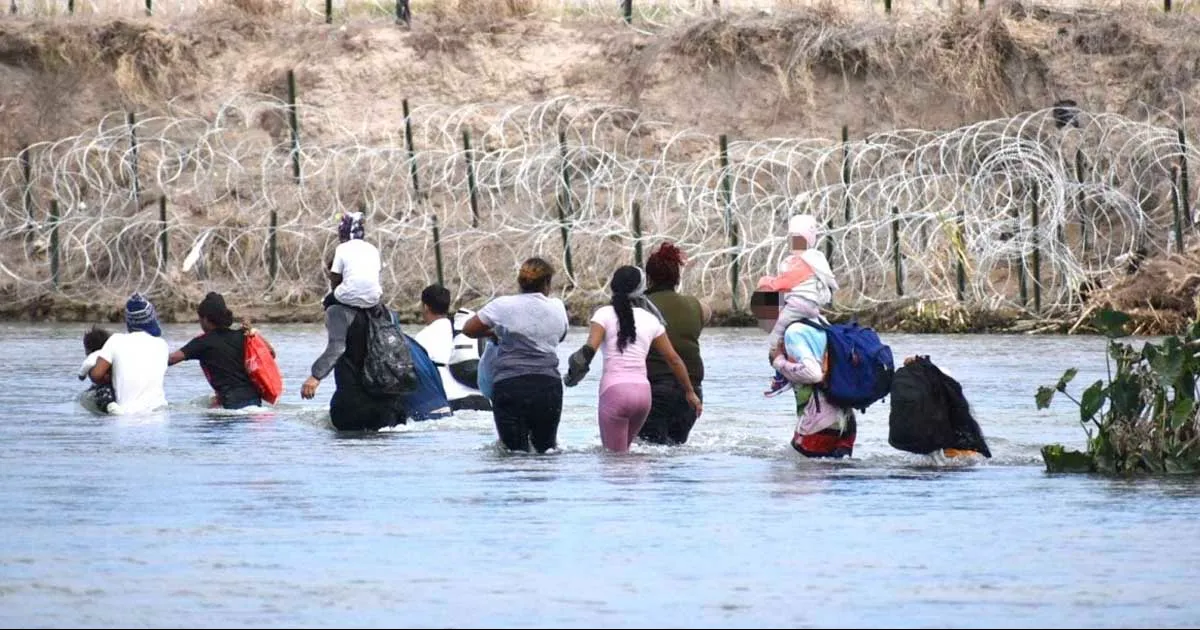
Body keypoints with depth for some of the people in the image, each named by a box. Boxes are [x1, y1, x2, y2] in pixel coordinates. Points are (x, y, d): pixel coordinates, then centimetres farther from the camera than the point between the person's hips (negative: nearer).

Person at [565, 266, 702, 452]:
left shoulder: (605, 314, 0)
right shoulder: (650, 320, 10)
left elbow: (590, 348, -14)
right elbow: (673, 359, 15)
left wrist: (573, 373, 2)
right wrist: (690, 392, 25)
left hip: (614, 390, -4)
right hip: (643, 391, 4)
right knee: (623, 449, 20)